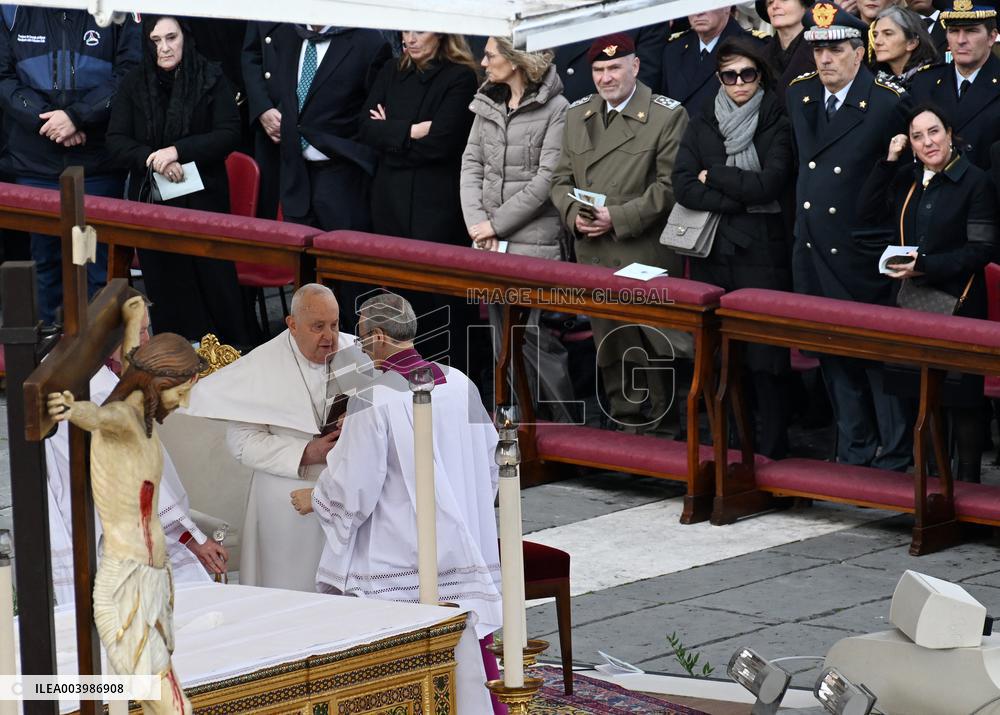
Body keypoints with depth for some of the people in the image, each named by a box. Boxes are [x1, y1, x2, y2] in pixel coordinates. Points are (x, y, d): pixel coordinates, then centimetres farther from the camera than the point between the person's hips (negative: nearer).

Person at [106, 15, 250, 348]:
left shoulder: (211, 79, 0)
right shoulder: (134, 84, 7)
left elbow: (229, 134, -6)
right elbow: (116, 142, 4)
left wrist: (177, 151, -17)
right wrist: (152, 159, -15)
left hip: (203, 199, -2)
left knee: (214, 281, -3)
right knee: (164, 287, 2)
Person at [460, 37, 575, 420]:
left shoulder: (555, 108, -9)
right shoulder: (488, 103, 11)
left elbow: (547, 178, -13)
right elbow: (471, 164, 9)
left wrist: (497, 223, -11)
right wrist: (476, 221, -5)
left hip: (533, 241, -6)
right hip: (490, 243, 6)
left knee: (533, 335, -8)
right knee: (502, 335, 8)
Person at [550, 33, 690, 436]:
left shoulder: (667, 116, -6)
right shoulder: (577, 115, 12)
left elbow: (670, 186, -11)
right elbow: (562, 178, 14)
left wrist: (619, 218, -18)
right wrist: (573, 214, -7)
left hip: (646, 257, -5)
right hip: (595, 256, 5)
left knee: (654, 352, -2)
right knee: (611, 351, 11)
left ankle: (658, 431, 8)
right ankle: (625, 428, 20)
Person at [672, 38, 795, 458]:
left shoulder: (777, 126, 2)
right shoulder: (701, 127, 12)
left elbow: (769, 184, -12)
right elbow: (683, 187, -2)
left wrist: (714, 176, -4)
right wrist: (743, 199, -9)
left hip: (762, 254, -3)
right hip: (711, 255, 3)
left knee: (764, 360, -5)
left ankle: (770, 453, 1)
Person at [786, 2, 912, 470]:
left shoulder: (889, 103, -12)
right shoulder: (799, 94, 7)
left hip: (864, 253, -6)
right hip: (813, 252, 6)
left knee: (881, 356, 1)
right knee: (833, 357, 13)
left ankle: (894, 457, 11)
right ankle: (855, 452, 23)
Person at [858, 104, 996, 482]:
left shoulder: (975, 182, -9)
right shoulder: (907, 178, 11)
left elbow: (982, 250, -13)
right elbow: (865, 211, 3)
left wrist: (926, 265, -21)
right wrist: (889, 161, -3)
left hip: (957, 303, -6)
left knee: (962, 396, 0)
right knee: (922, 390, 12)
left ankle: (967, 480, 9)